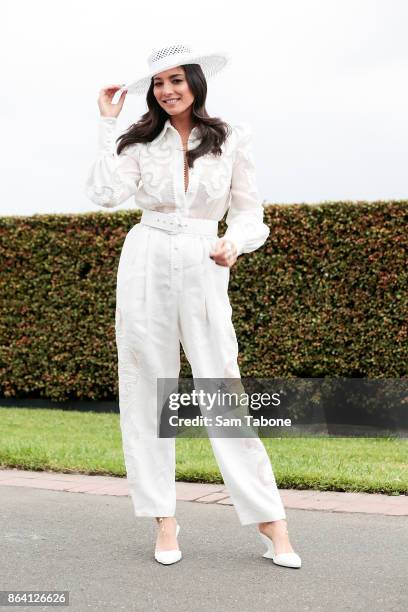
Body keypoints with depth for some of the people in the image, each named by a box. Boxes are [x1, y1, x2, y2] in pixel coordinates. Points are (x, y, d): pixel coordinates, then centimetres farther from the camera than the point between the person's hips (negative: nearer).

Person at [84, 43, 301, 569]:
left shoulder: (231, 141, 5)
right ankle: (164, 518, 13)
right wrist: (108, 123, -4)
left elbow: (249, 212, 7)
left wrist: (234, 243, -15)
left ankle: (269, 518, 4)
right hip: (145, 268, 2)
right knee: (147, 392, 3)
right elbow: (106, 194, -9)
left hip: (204, 273, -2)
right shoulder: (140, 141, 6)